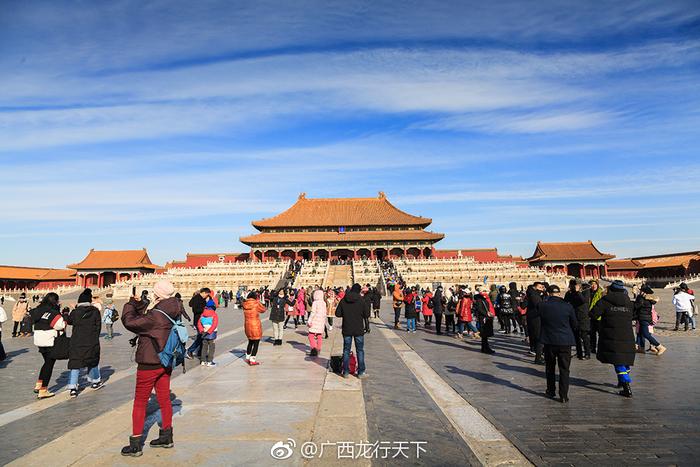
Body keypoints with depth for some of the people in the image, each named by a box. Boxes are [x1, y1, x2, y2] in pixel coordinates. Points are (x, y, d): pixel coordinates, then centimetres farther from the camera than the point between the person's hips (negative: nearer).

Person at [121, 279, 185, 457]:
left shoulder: (156, 316, -25)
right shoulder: (172, 313, 0)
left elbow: (129, 321, -21)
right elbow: (146, 320, 11)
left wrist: (130, 304, -5)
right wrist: (139, 304, 4)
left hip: (149, 364, -8)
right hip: (165, 363, 8)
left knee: (140, 402, 7)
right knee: (164, 399, 17)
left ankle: (135, 445, 16)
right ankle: (166, 437, 30)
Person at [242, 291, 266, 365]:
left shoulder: (245, 304, -1)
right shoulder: (256, 303, -14)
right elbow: (263, 309, 2)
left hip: (247, 325, 6)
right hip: (255, 326, -6)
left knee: (250, 342, 24)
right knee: (256, 343, 5)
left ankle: (247, 358, 34)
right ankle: (252, 360, 4)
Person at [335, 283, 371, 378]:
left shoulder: (343, 300, -3)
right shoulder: (361, 300, -7)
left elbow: (337, 313, -1)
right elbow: (366, 315, -7)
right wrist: (367, 327, 5)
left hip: (346, 330, 1)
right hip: (359, 330, -1)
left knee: (346, 350, 10)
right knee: (360, 350, 9)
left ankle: (346, 372, 12)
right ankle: (361, 372, 11)